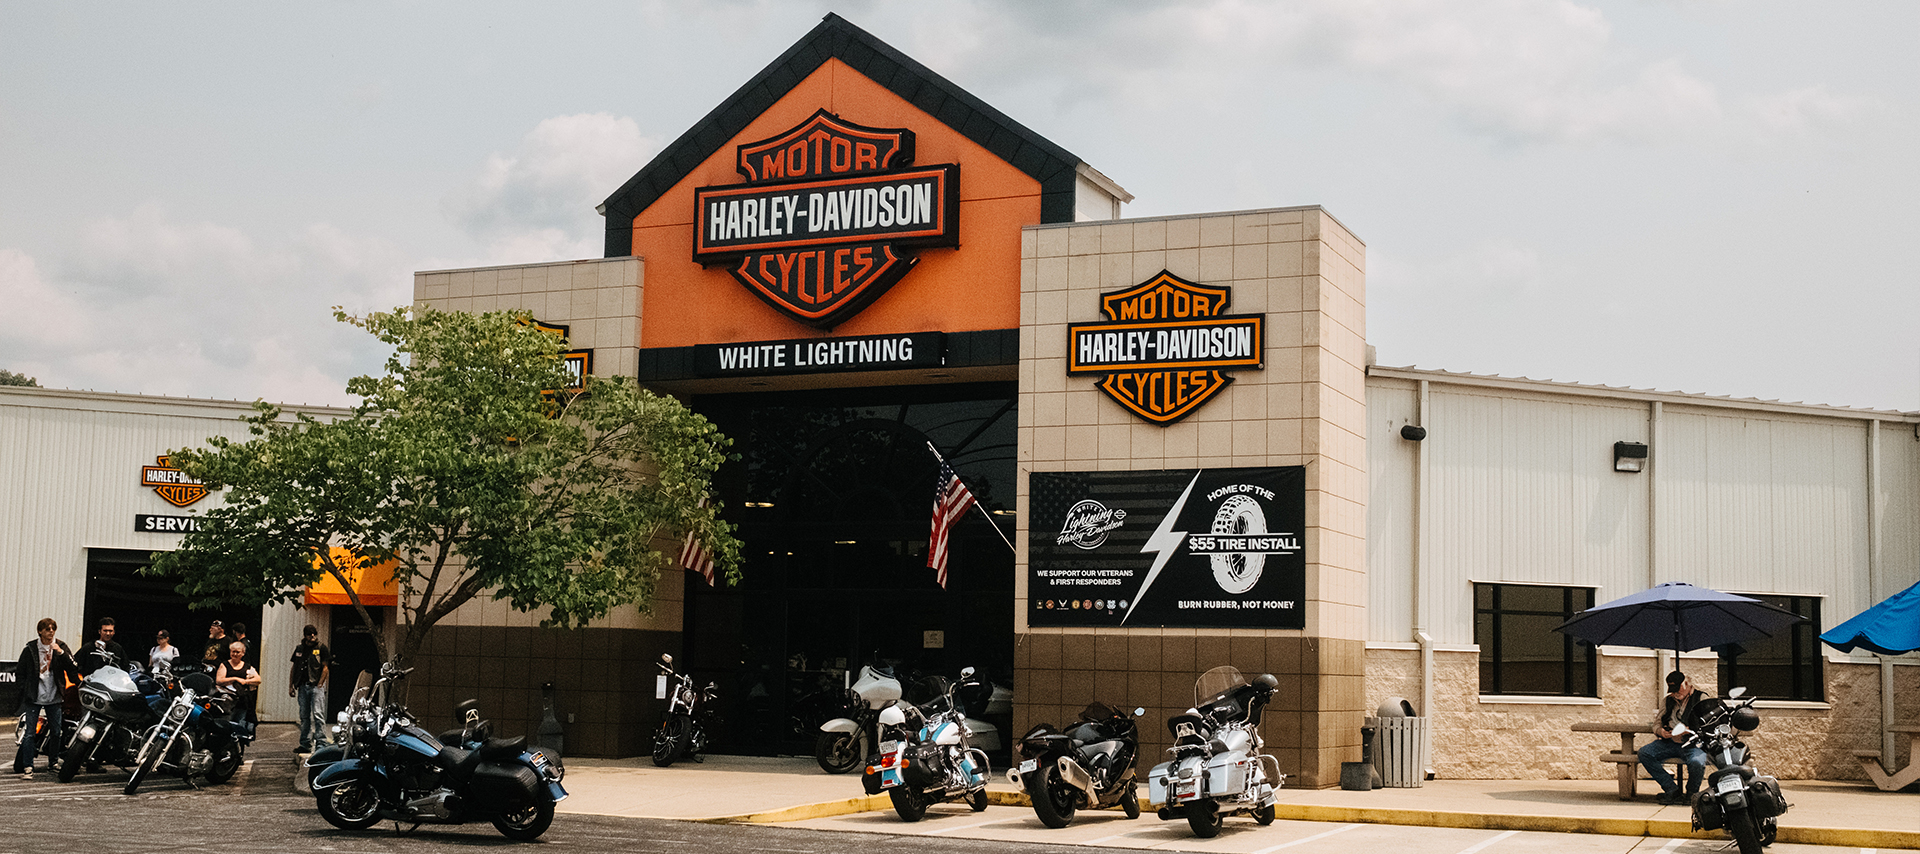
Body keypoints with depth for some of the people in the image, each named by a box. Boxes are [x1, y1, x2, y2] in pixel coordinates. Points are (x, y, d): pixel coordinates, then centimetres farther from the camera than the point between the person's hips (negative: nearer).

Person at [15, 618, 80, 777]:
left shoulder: (61, 646, 4)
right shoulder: (30, 648, 3)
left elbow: (74, 668, -6)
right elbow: (20, 673, 10)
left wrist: (61, 652, -16)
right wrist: (25, 690, 0)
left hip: (54, 698, 2)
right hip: (33, 698, -2)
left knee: (56, 732, 8)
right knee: (27, 733, -10)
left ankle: (53, 763, 23)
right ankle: (27, 766, -6)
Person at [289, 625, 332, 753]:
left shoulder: (322, 648, 2)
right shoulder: (299, 649, 15)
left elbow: (325, 668, -3)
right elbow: (294, 669, 19)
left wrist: (319, 685, -11)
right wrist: (291, 686, 12)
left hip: (316, 686, -5)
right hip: (302, 687, 5)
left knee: (318, 715, -11)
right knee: (304, 717, 9)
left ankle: (321, 743, -12)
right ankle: (305, 744, 15)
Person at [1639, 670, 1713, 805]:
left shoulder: (1701, 699, 4)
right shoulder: (1667, 701, 21)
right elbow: (1657, 723, 22)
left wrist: (1691, 732, -20)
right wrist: (1660, 731, -3)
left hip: (1693, 743, -5)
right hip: (1670, 742, 5)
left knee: (1696, 762, -37)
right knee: (1644, 753, -18)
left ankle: (1692, 793, -4)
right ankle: (1671, 789, -11)